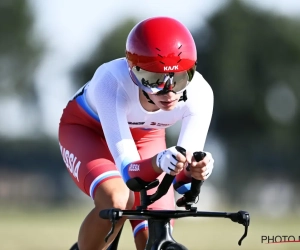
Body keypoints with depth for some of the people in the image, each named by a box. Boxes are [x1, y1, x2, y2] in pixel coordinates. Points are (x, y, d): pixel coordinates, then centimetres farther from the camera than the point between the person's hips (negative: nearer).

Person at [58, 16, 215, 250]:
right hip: (87, 130, -3)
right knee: (117, 200, -34)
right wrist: (159, 162, -64)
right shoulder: (111, 82, -40)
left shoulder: (199, 93, -33)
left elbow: (182, 176, -30)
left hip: (145, 138, 3)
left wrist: (195, 170, -53)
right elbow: (128, 171, -43)